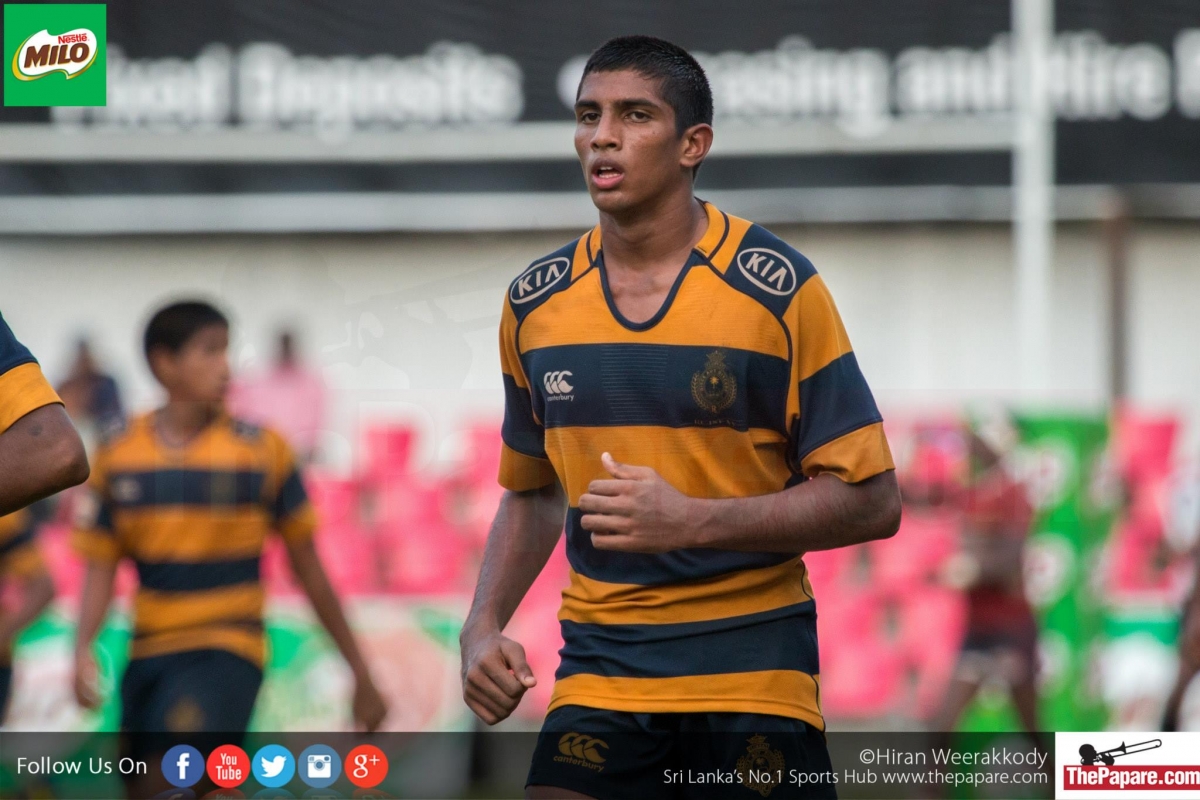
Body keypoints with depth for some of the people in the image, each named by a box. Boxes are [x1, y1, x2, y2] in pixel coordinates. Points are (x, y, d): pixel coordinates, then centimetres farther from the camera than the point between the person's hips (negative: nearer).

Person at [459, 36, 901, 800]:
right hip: (598, 674, 3)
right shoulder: (536, 301, 5)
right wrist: (483, 625, 3)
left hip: (754, 672, -3)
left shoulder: (778, 287, -7)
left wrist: (692, 520, -20)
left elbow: (870, 501, -8)